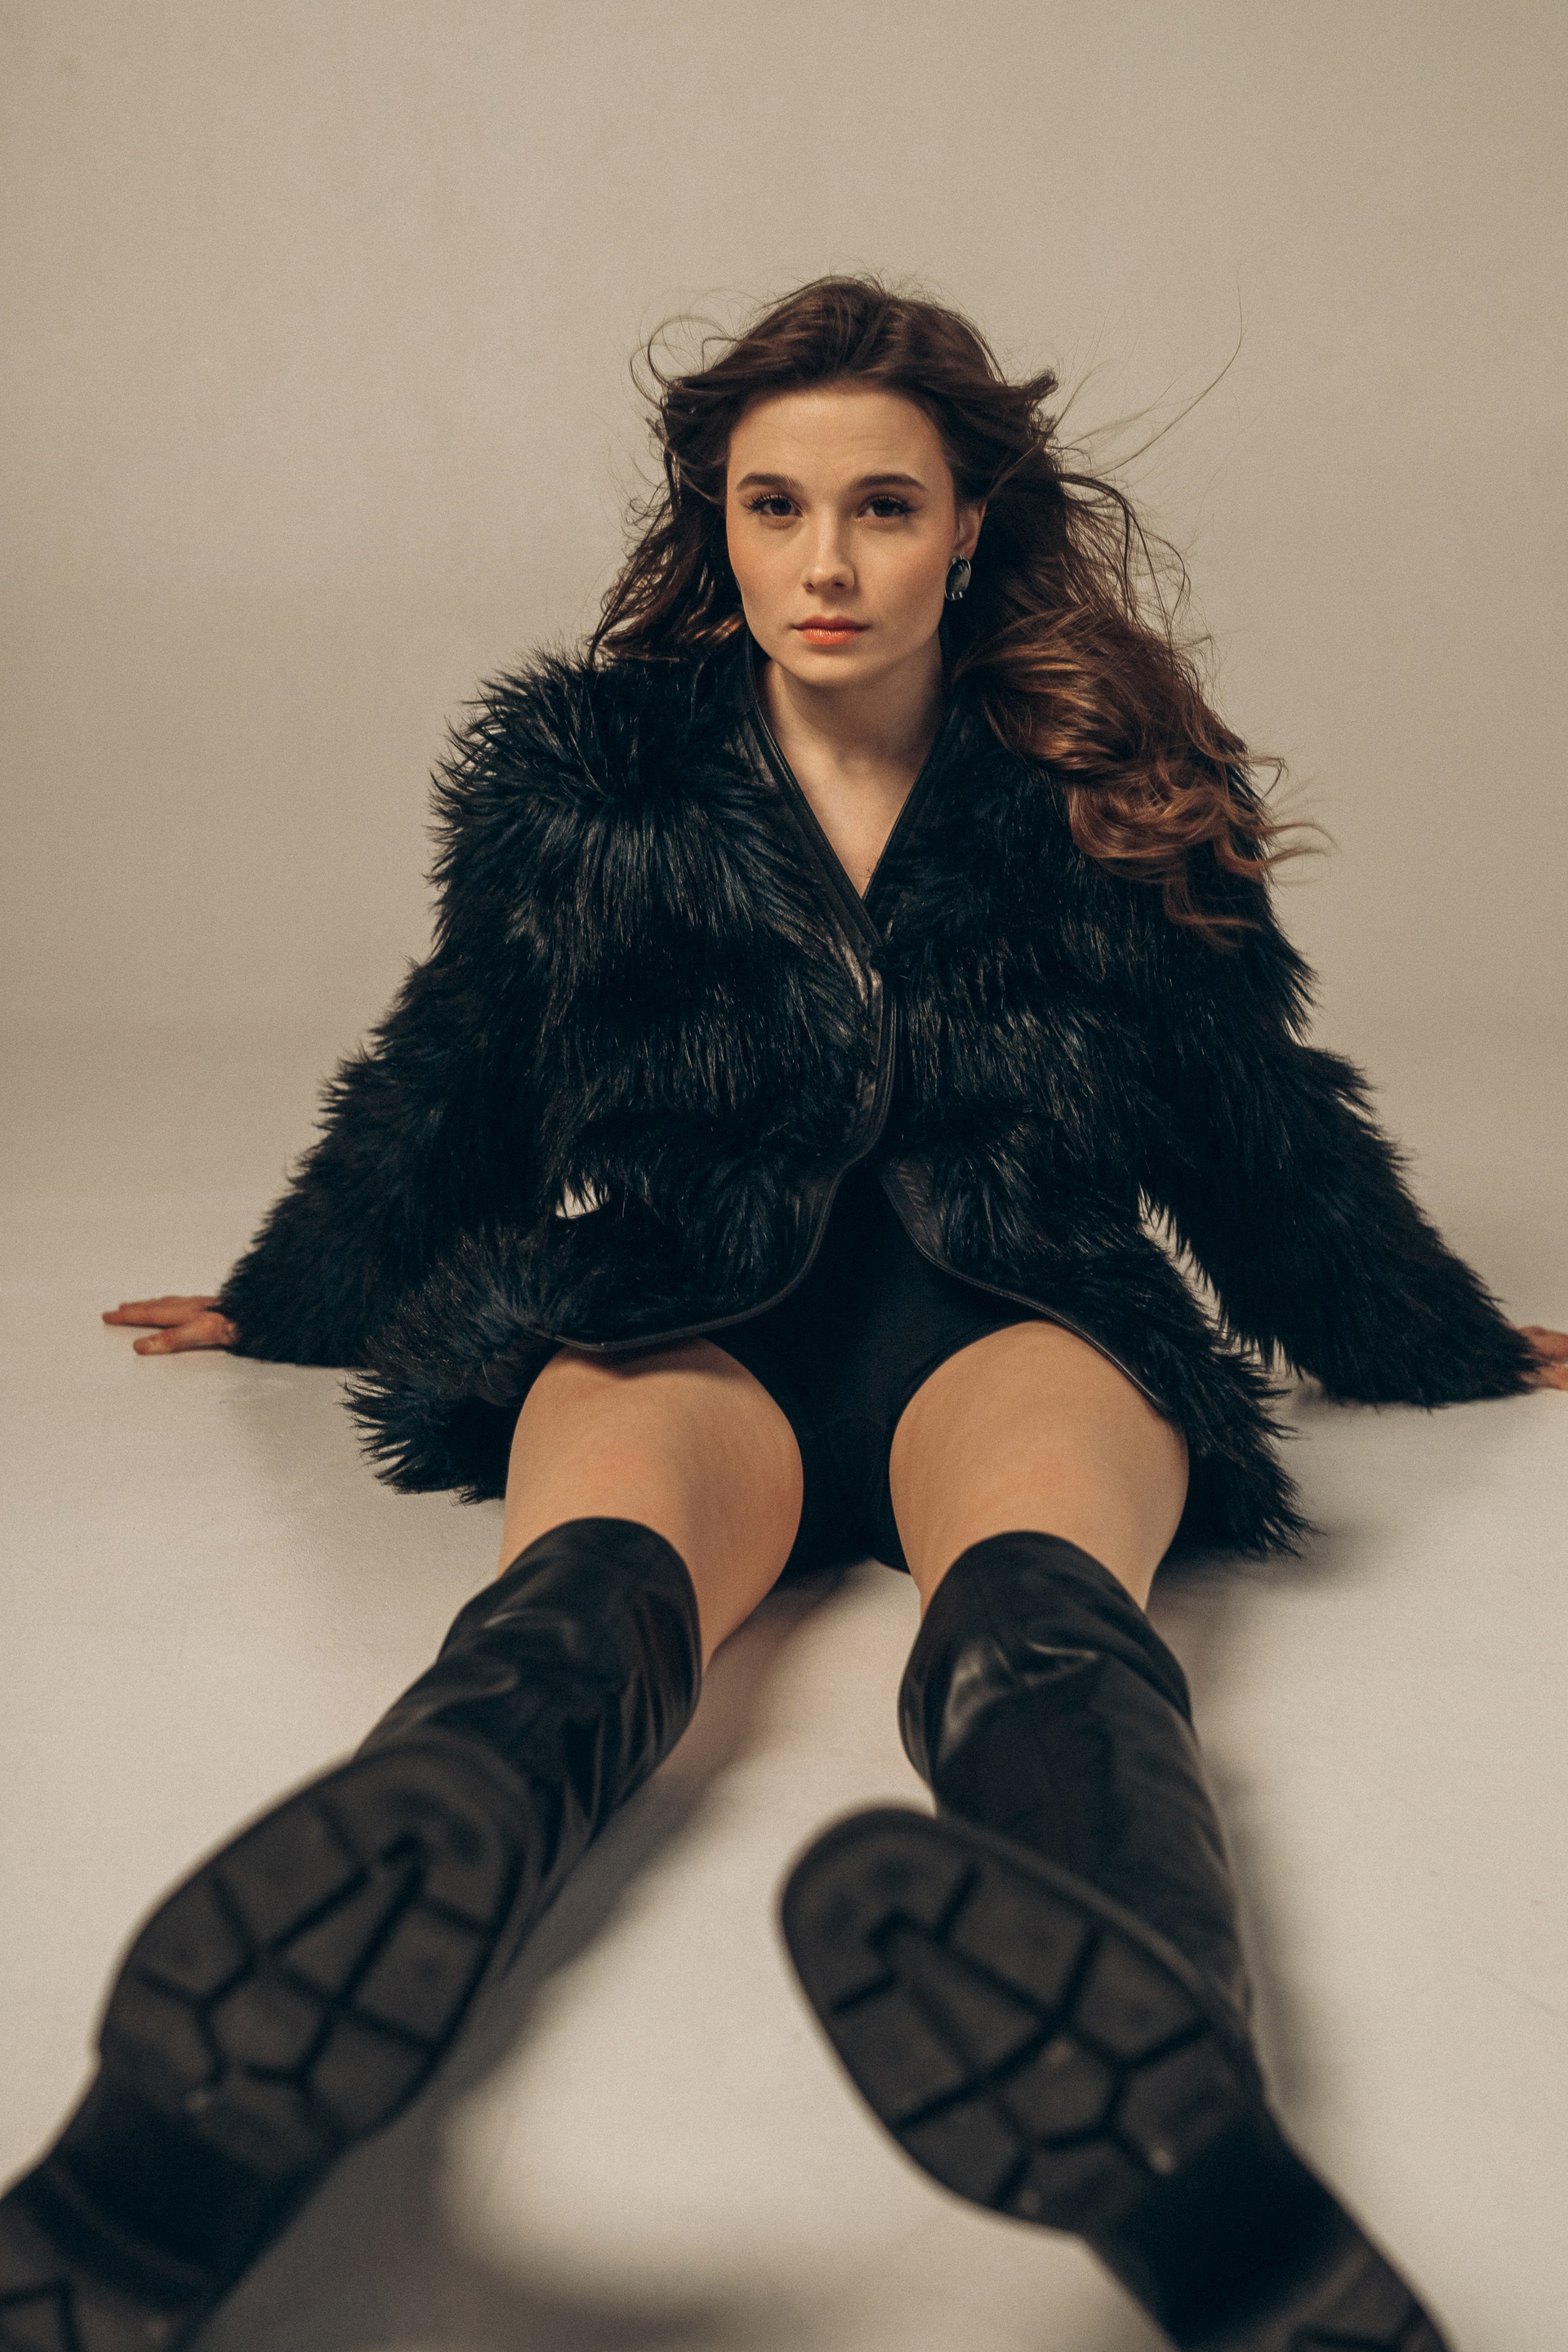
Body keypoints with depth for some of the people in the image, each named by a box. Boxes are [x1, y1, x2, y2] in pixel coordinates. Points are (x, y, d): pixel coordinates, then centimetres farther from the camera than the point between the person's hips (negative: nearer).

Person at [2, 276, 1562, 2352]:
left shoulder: (1115, 795, 11)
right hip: (677, 1317, 0)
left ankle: (1167, 2107, -69)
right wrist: (276, 1306, 35)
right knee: (592, 1584, -37)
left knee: (1034, 1591, -38)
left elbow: (1265, 1132, 22)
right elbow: (438, 1094, 24)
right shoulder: (583, 772, 11)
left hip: (1010, 1320, 0)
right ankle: (217, 2107, -65)